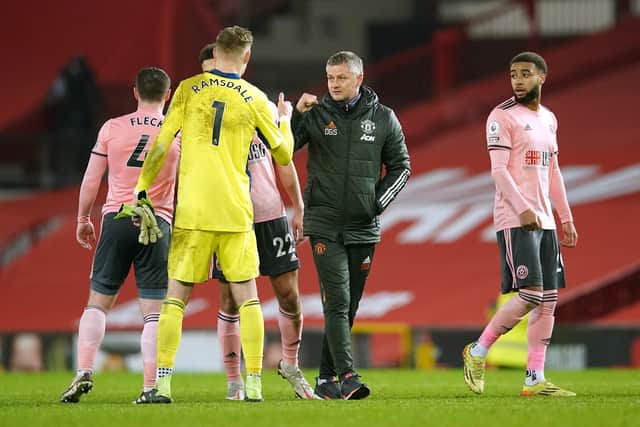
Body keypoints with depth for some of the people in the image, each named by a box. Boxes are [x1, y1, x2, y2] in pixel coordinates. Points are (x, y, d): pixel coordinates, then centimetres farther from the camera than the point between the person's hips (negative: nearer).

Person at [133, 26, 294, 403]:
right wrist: (285, 119, 31)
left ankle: (163, 384, -3)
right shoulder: (254, 99, 3)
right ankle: (254, 384, 1)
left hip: (191, 210, 0)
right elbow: (284, 155, 12)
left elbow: (161, 143, -2)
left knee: (176, 297, 4)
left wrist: (142, 190, 4)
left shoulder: (188, 90, 2)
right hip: (236, 210, 0)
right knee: (247, 297, 7)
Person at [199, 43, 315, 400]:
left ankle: (291, 364, 25)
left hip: (271, 216, 2)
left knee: (289, 293, 2)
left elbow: (283, 162, 12)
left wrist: (299, 210, 12)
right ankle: (235, 383, 11)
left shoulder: (263, 109, 4)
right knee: (230, 302, 1)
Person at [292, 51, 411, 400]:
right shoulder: (315, 115, 1)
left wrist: (379, 201, -3)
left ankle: (326, 378, 15)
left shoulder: (383, 118, 5)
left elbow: (400, 166, 11)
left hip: (364, 228, 3)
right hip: (324, 226, -3)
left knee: (349, 306, 7)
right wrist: (296, 115, -17)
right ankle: (346, 376, -20)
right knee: (337, 301, -14)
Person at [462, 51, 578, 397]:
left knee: (549, 299, 3)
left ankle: (535, 379, 5)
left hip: (544, 221, 8)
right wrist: (524, 210, -23)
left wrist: (566, 218, 19)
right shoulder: (503, 116, -6)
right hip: (515, 220, -8)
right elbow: (499, 169, -13)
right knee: (530, 294, -15)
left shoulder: (548, 119, 17)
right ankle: (478, 352, 0)